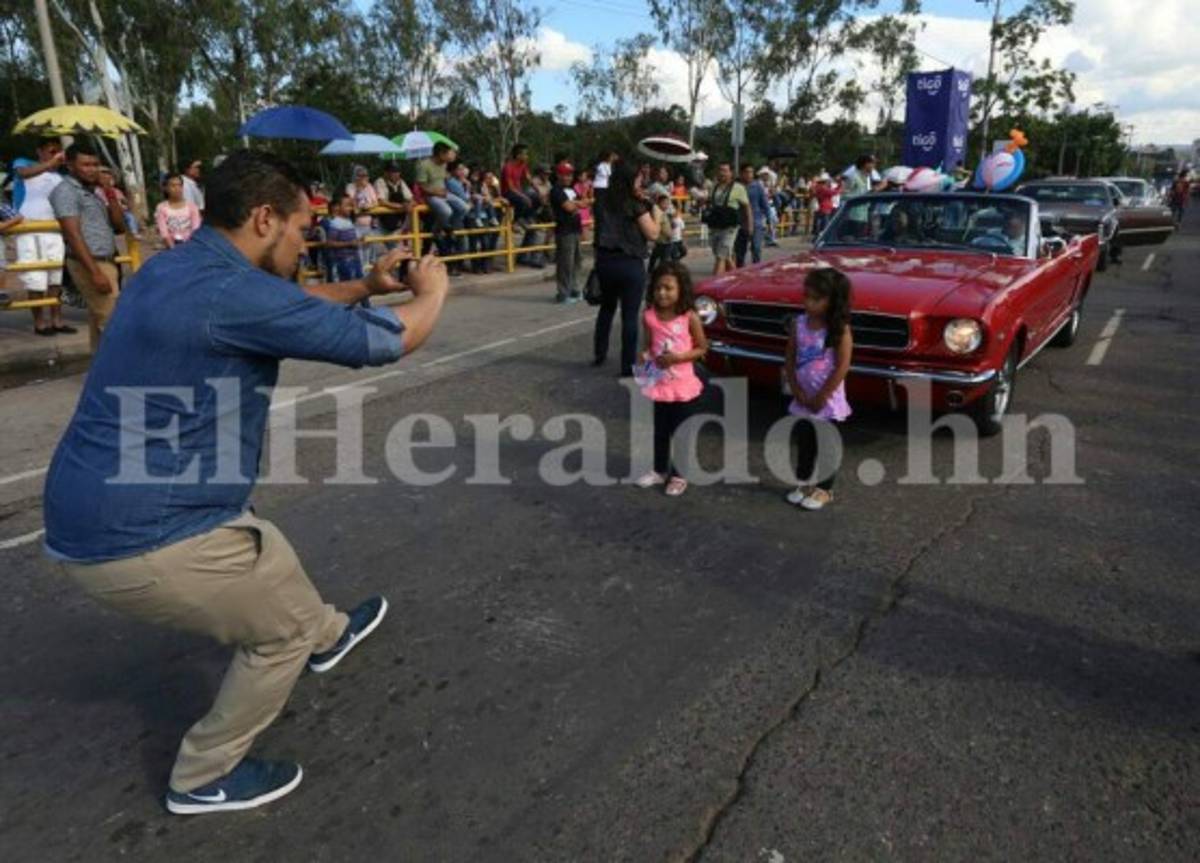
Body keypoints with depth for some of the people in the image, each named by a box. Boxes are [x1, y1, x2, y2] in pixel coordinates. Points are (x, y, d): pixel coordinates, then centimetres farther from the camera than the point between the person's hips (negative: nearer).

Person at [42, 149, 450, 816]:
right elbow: (393, 339, -19)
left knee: (270, 558, 30)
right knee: (286, 628, 10)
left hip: (97, 514, 10)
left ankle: (327, 636, 56)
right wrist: (432, 290, 1)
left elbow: (290, 303, 25)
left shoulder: (176, 269, 6)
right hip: (141, 539, -10)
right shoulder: (232, 293, -25)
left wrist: (369, 285, 19)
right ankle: (205, 778, 27)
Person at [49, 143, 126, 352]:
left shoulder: (92, 192, 17)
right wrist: (95, 272, -24)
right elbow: (73, 235, -17)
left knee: (99, 322, 12)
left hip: (107, 262, 9)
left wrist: (110, 194, 3)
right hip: (90, 265, -9)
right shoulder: (66, 191, -8)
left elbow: (120, 227, 14)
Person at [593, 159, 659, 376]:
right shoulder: (635, 206, -8)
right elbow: (652, 234, -7)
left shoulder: (603, 204, 7)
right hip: (630, 263, -5)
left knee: (606, 307, 24)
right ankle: (628, 366, 3)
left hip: (604, 260, 6)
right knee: (629, 315, 1)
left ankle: (599, 354, 32)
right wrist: (655, 211, 3)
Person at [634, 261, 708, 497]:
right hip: (660, 383, 3)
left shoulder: (690, 318, -13)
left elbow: (702, 348, -6)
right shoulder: (649, 317, -6)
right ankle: (659, 471, 33)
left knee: (680, 432, 9)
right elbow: (647, 347, 6)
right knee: (660, 431, 17)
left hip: (683, 385, -3)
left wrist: (678, 357, -20)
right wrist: (645, 357, -16)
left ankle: (679, 475, 24)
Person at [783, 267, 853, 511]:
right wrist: (796, 391, -7)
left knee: (827, 445, 9)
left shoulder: (840, 329, -15)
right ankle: (804, 483, 33)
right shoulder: (798, 323, -3)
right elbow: (789, 360, 1)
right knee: (804, 442, 16)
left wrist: (821, 397, -14)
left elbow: (842, 367, -17)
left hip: (829, 400, -4)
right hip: (803, 398, 4)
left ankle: (825, 490, 23)